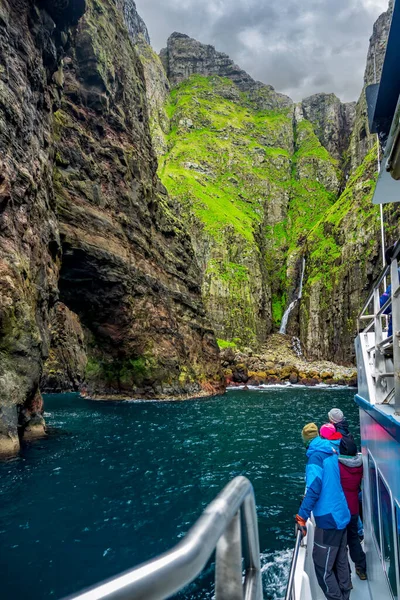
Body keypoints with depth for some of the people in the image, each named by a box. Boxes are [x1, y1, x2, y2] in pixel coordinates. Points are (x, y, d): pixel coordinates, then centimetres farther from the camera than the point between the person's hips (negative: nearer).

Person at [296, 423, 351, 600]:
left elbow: (314, 488, -27)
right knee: (341, 561, 18)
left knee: (322, 565, 2)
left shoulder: (315, 456, -18)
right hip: (341, 515, 9)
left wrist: (302, 516, -22)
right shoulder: (332, 452, 6)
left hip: (328, 519, -9)